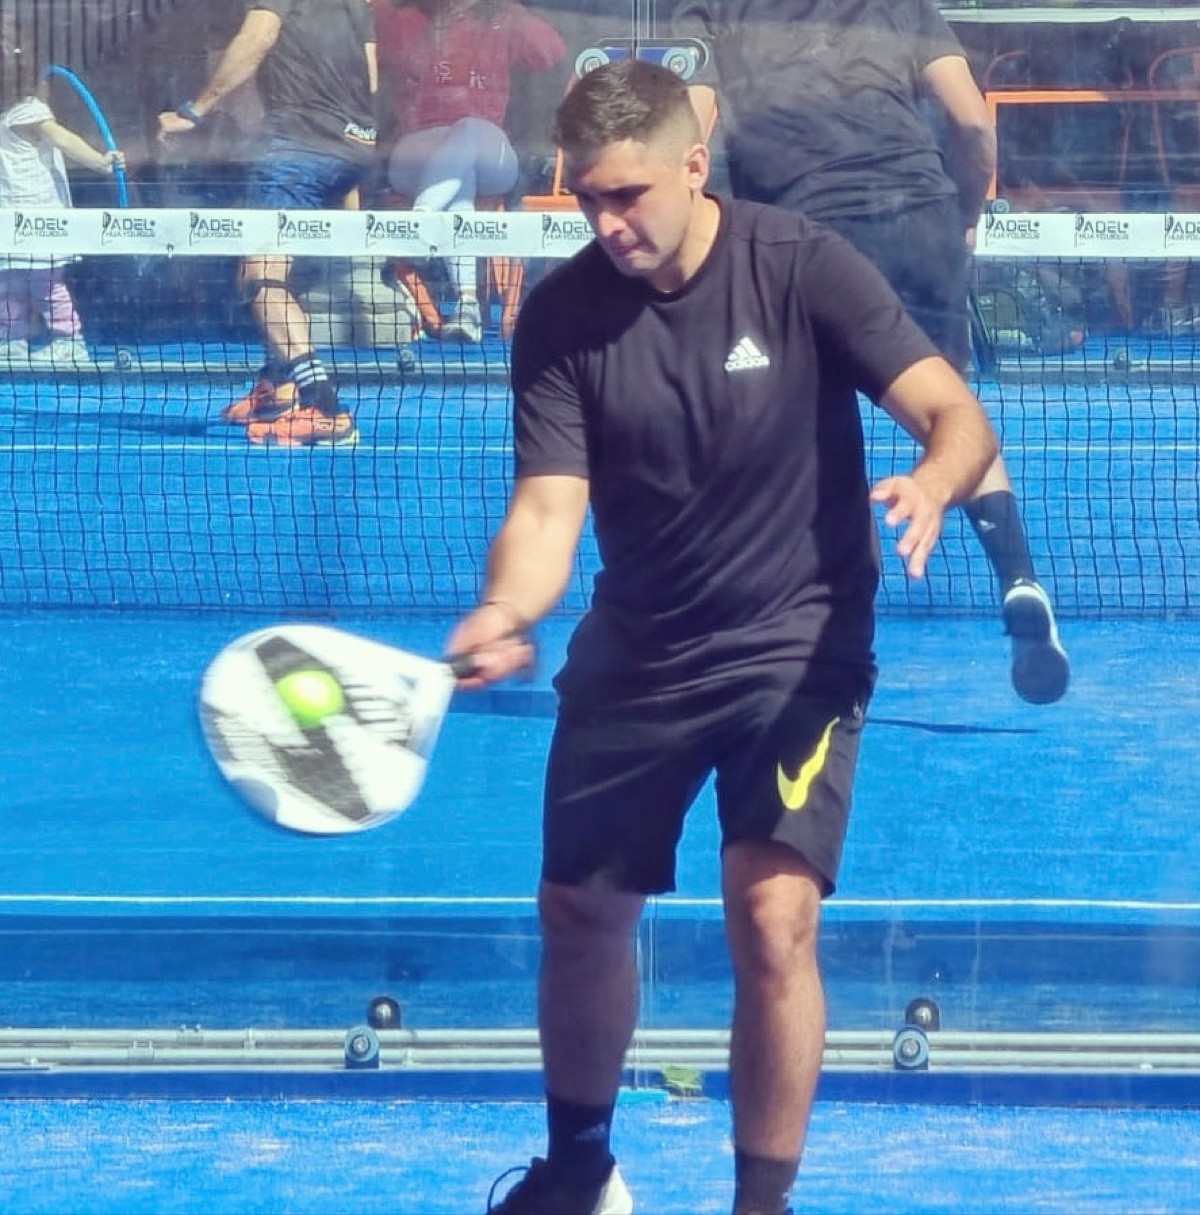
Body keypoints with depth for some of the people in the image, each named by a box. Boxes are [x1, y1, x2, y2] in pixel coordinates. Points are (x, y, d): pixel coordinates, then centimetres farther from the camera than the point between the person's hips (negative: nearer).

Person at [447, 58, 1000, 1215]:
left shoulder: (802, 267, -17)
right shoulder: (560, 315, -10)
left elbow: (958, 414, -20)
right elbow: (547, 508, -14)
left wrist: (934, 481, -44)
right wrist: (507, 611, -36)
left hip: (798, 644, -3)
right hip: (634, 653, 4)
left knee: (772, 920, -18)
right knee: (579, 914, 13)